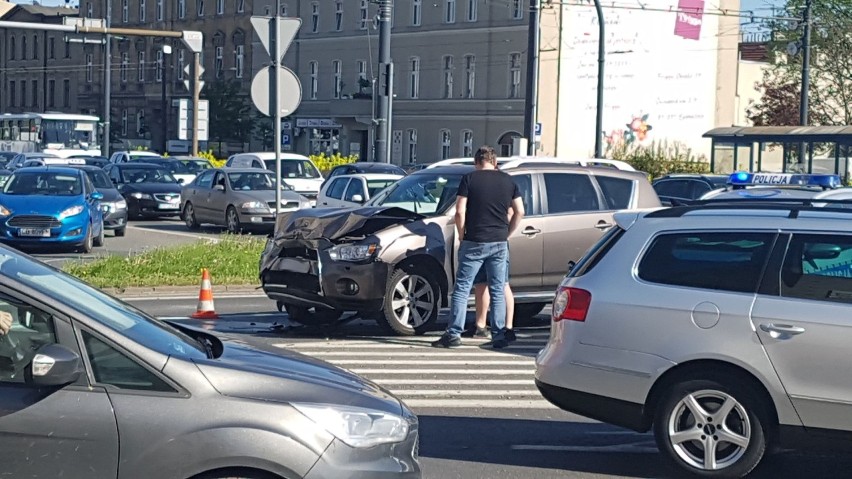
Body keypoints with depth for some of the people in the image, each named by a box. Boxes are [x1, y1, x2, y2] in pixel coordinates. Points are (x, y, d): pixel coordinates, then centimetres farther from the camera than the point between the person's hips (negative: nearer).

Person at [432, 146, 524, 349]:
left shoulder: (469, 179, -2)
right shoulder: (507, 180, 8)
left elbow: (460, 212, -8)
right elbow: (519, 212, 7)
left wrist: (462, 236, 4)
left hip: (474, 243, -3)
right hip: (500, 243, 3)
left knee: (462, 288, 2)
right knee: (498, 291, 8)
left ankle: (454, 334, -2)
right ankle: (499, 336, 8)